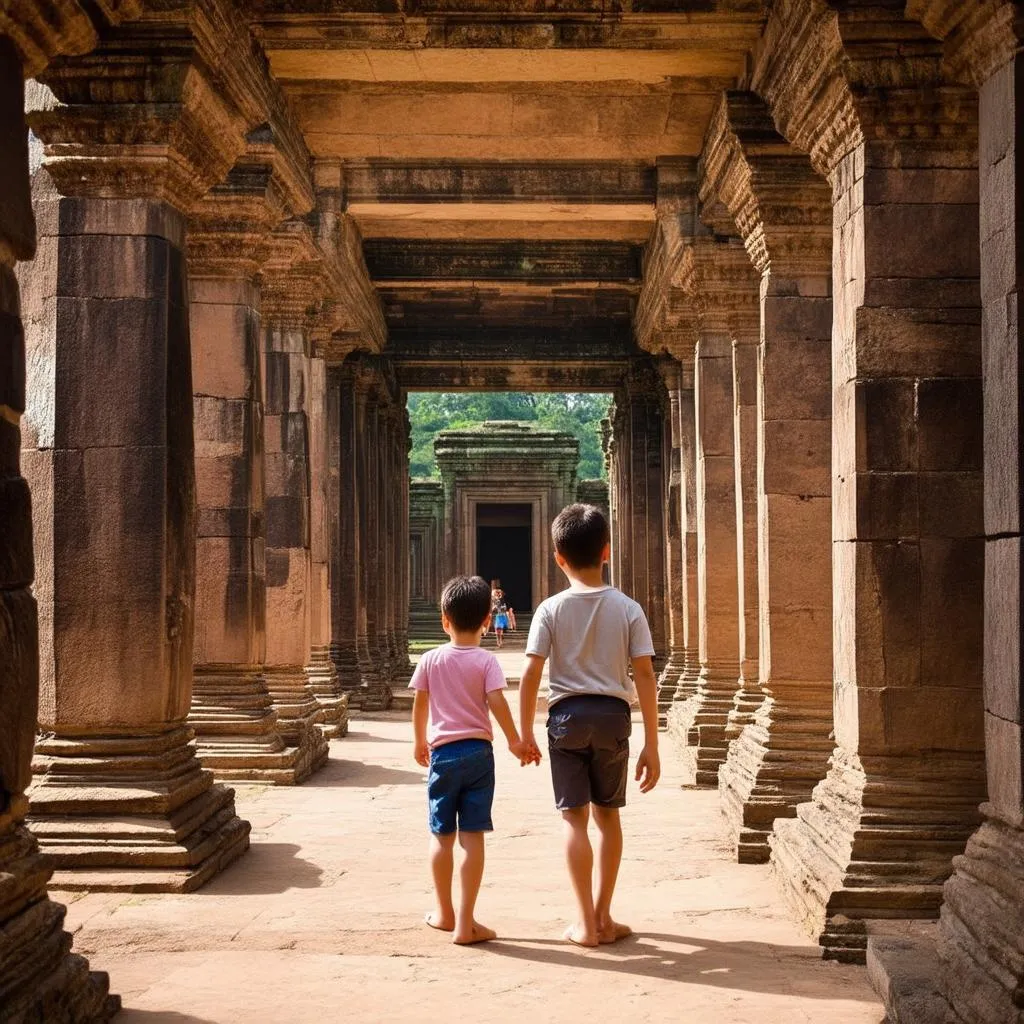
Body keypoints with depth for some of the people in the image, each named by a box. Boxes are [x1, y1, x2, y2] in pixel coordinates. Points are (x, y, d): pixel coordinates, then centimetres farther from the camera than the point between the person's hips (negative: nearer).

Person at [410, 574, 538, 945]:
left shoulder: (430, 660, 1)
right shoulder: (486, 661, -5)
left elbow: (419, 706, 7)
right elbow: (497, 703, -14)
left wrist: (420, 742, 23)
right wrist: (515, 741, -2)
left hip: (443, 753, 2)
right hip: (478, 752, -2)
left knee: (442, 836, 13)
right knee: (472, 836, -1)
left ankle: (445, 913, 25)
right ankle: (465, 923, -2)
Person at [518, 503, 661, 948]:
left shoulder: (551, 609, -4)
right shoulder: (628, 609, -1)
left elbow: (530, 674, -9)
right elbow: (645, 676, -5)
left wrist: (525, 732, 1)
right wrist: (651, 745, -2)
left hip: (568, 715, -2)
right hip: (613, 714, 2)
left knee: (575, 817, 3)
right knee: (607, 814, 16)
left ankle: (587, 923, 2)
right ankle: (602, 916, 22)